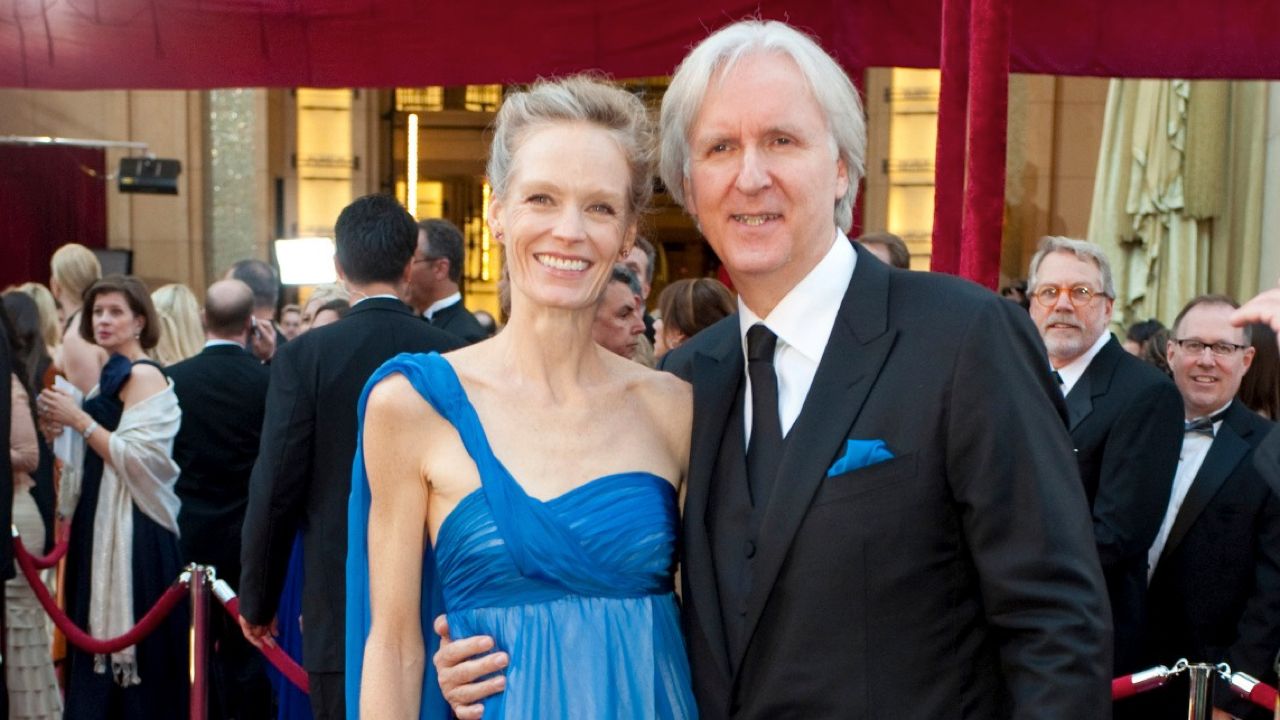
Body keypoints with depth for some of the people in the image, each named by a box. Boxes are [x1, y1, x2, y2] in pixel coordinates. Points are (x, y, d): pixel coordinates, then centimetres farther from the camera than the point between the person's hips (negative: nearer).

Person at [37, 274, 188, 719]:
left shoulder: (143, 376, -13)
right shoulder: (113, 375, 15)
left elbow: (135, 458, -20)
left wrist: (80, 420, -19)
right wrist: (64, 424, 8)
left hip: (130, 527, -9)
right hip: (102, 520, 9)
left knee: (123, 631, -5)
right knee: (99, 632, 13)